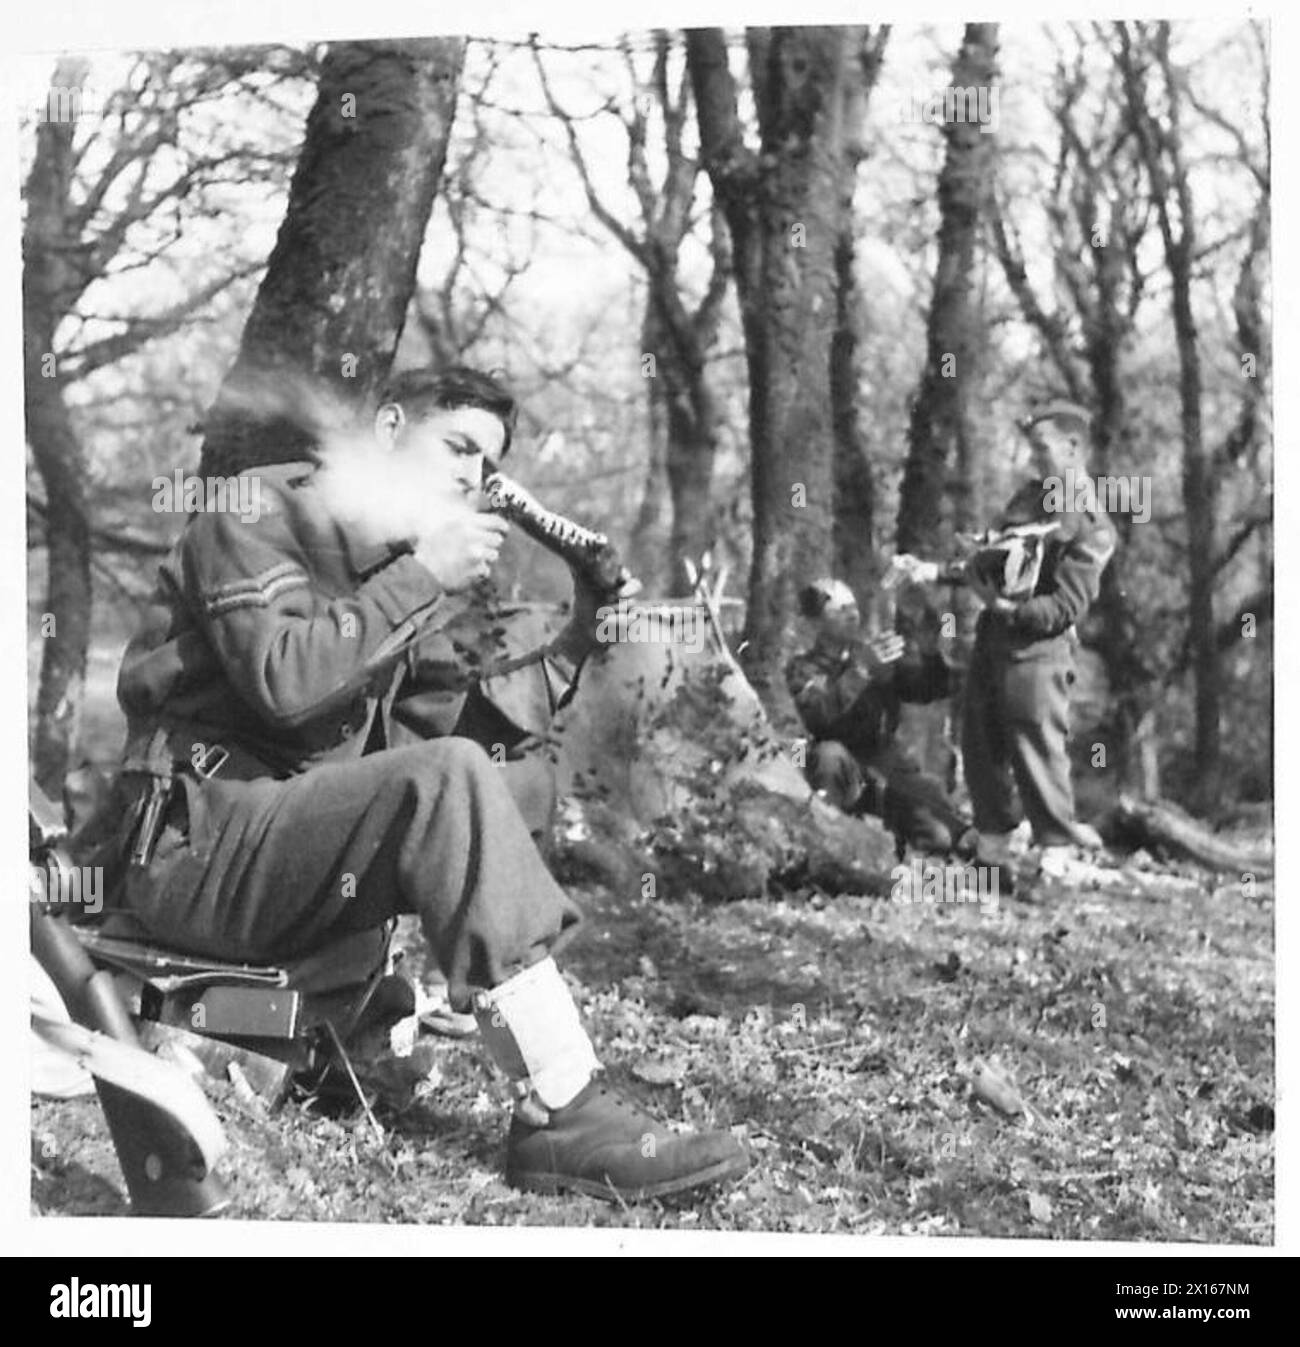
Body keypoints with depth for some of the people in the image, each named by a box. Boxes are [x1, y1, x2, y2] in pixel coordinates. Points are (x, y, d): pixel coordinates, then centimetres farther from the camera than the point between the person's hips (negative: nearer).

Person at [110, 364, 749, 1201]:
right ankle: (567, 1119, -31)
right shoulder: (260, 513, -5)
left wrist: (573, 648, -1)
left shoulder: (398, 558, 18)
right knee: (451, 779, -29)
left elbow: (441, 724, 7)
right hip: (196, 843, -8)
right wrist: (420, 580, -18)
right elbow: (285, 683, -23)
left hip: (308, 839, 9)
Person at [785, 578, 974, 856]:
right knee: (830, 754, -39)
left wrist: (930, 655, -18)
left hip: (886, 762, 2)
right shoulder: (803, 669, -3)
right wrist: (862, 671, -31)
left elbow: (932, 690, 3)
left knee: (939, 837, -19)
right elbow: (818, 715, -24)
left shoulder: (878, 653, 6)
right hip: (842, 769, -2)